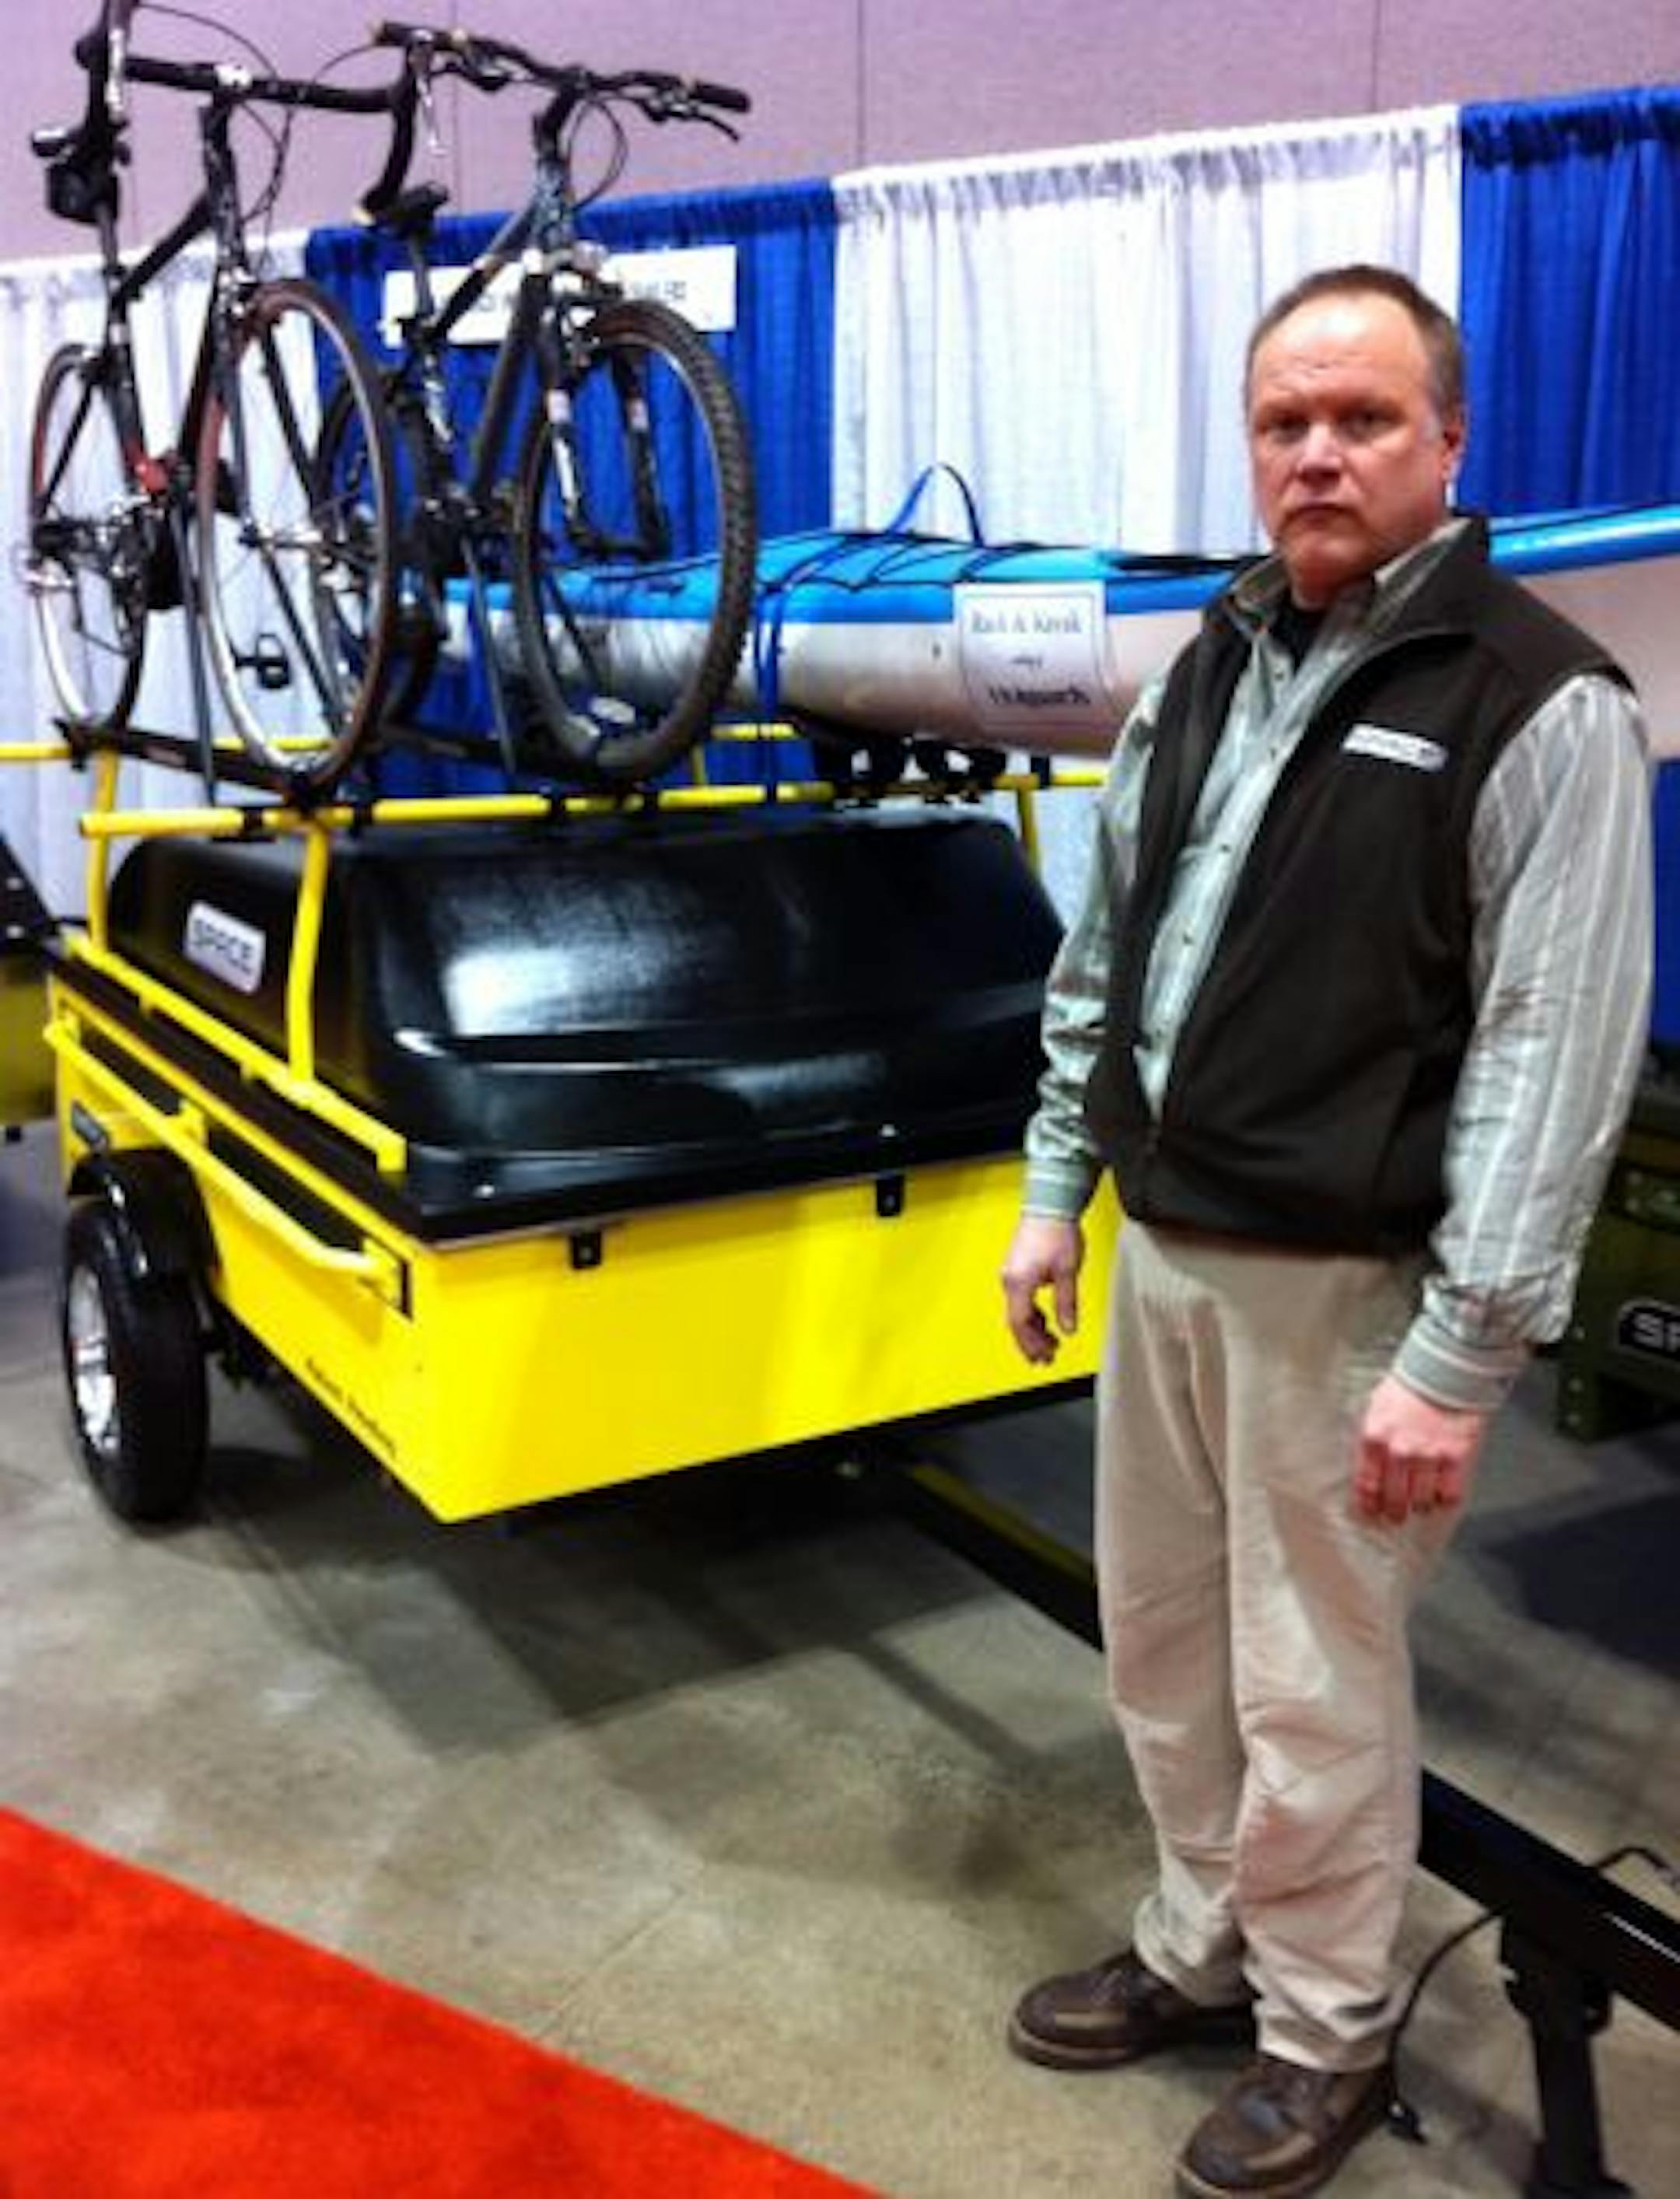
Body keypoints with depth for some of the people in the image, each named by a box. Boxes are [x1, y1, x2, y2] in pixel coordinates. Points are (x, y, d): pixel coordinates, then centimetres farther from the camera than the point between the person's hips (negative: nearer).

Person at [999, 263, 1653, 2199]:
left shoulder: (1540, 704, -11)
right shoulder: (1210, 668, 10)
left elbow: (1557, 1059, -16)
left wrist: (1460, 1355, -18)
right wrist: (1052, 1195, 12)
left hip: (1345, 1288, -6)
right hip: (1162, 1254, 7)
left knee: (1312, 1689, 6)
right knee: (1161, 1643, 18)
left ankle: (1325, 2037, 30)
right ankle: (1197, 1951, 40)